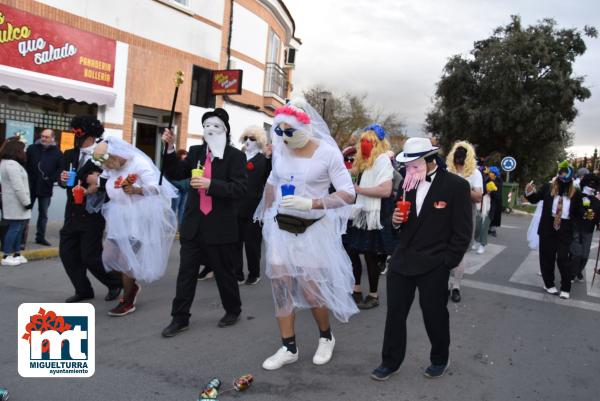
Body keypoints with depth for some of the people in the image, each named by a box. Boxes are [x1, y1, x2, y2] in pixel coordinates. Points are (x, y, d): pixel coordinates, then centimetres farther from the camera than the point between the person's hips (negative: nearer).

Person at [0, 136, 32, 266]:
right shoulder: (12, 164, -18)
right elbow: (18, 187, -22)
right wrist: (26, 202, -15)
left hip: (14, 203, 10)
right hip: (16, 203, -10)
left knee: (17, 228, 14)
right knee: (14, 228, -5)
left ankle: (16, 253, 20)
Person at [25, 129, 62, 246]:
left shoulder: (57, 152, 1)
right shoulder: (32, 148, 3)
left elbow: (60, 169, -1)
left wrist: (51, 179, -13)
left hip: (46, 188, 0)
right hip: (30, 186, 0)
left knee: (43, 214, 10)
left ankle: (40, 237, 20)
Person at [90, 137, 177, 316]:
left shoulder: (140, 163, -15)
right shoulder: (111, 168, 5)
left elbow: (156, 188, -22)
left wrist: (135, 190, -37)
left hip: (139, 220, -7)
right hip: (119, 220, 7)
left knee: (128, 259, -4)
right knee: (110, 257, 8)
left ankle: (128, 301, 13)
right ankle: (132, 286, 32)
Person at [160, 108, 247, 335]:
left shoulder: (235, 156, -7)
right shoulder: (195, 152, 9)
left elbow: (239, 189, -17)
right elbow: (175, 174, 8)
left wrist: (210, 184, -28)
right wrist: (170, 148, -4)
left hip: (221, 226, -4)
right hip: (193, 225, 5)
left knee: (224, 273, 11)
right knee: (186, 272, 8)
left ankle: (233, 311, 32)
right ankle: (180, 318, 20)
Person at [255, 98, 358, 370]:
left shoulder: (328, 153, -13)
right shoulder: (280, 149, 1)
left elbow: (348, 194, -17)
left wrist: (310, 203, -28)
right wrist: (268, 216, 13)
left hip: (314, 228, -4)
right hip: (282, 226, 4)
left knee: (311, 288, 2)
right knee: (280, 284, 1)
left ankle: (326, 337, 31)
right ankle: (288, 348, 18)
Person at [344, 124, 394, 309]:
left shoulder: (382, 159, -13)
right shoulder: (364, 161, 14)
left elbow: (386, 191, -24)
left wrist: (358, 189, -19)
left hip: (373, 215, -9)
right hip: (359, 213, 9)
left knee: (370, 256, 3)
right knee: (351, 251, 13)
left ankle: (373, 296, 20)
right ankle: (356, 291, 29)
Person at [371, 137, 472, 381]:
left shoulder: (456, 185, -10)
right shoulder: (409, 182, 6)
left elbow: (463, 231, -9)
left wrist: (447, 262, -11)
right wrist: (397, 220, -5)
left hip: (433, 265, -4)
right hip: (402, 259, 5)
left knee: (435, 315, 12)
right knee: (394, 313, 10)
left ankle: (440, 359, 36)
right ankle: (390, 362, 26)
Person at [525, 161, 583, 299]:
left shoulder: (575, 193, -3)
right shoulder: (548, 187, -2)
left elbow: (580, 214, 4)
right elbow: (535, 199, 9)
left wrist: (571, 223, -10)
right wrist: (529, 193, -11)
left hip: (565, 230, -1)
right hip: (547, 228, 1)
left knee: (563, 258, -2)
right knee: (547, 257, 9)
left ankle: (565, 288, 13)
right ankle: (549, 284, 25)